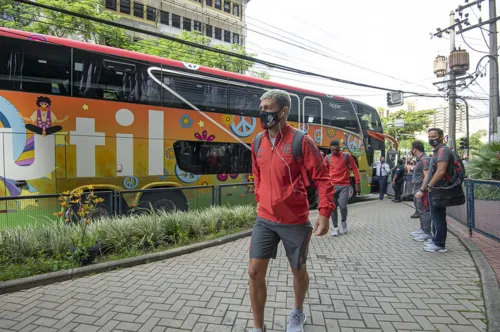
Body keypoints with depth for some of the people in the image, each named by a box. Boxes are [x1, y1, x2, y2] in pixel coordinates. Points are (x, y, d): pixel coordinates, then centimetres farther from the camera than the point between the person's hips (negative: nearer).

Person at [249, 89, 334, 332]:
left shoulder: (301, 141, -12)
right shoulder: (257, 143, 3)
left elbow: (322, 178, -11)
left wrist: (324, 213, -17)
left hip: (295, 222, -3)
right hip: (264, 220, 4)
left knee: (298, 271, 16)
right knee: (254, 272, 2)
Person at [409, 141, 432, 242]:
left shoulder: (425, 160, -15)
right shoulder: (419, 160, 17)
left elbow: (427, 176, -22)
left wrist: (421, 190, -25)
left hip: (422, 190, -10)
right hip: (417, 189, 10)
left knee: (424, 211, -6)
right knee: (420, 210, 17)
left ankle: (427, 233, 0)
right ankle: (422, 229, 28)